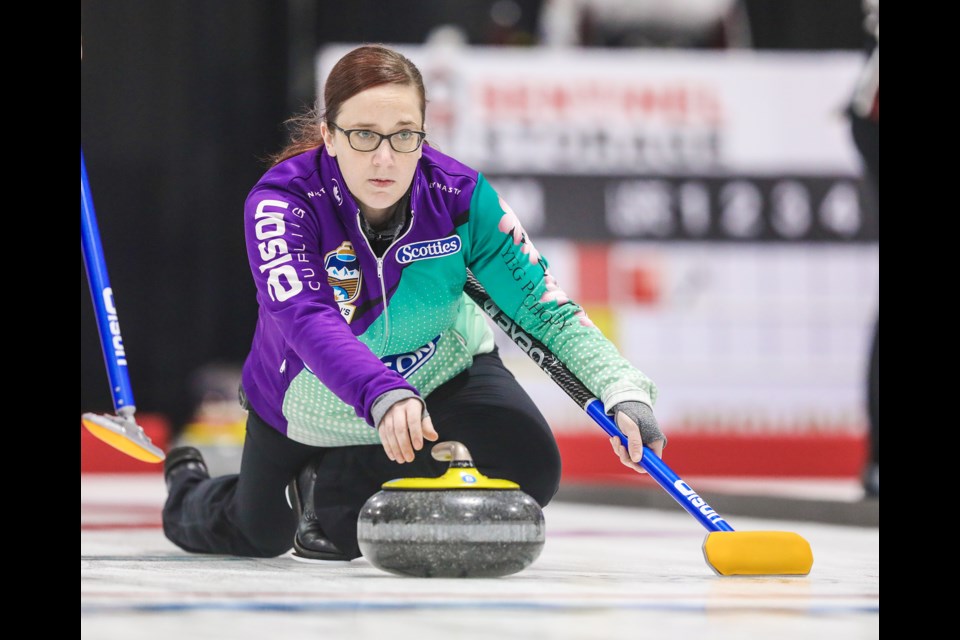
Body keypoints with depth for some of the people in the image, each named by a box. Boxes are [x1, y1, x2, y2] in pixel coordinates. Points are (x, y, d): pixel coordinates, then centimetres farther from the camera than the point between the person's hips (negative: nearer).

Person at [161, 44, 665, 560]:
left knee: (530, 466, -24)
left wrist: (624, 390, -42)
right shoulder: (279, 202, -35)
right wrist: (383, 396, -67)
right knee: (257, 538, 17)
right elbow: (305, 319, -50)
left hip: (439, 373, 1)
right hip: (320, 398, -1)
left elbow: (543, 306, -26)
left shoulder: (459, 195, -28)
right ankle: (188, 490, 59)